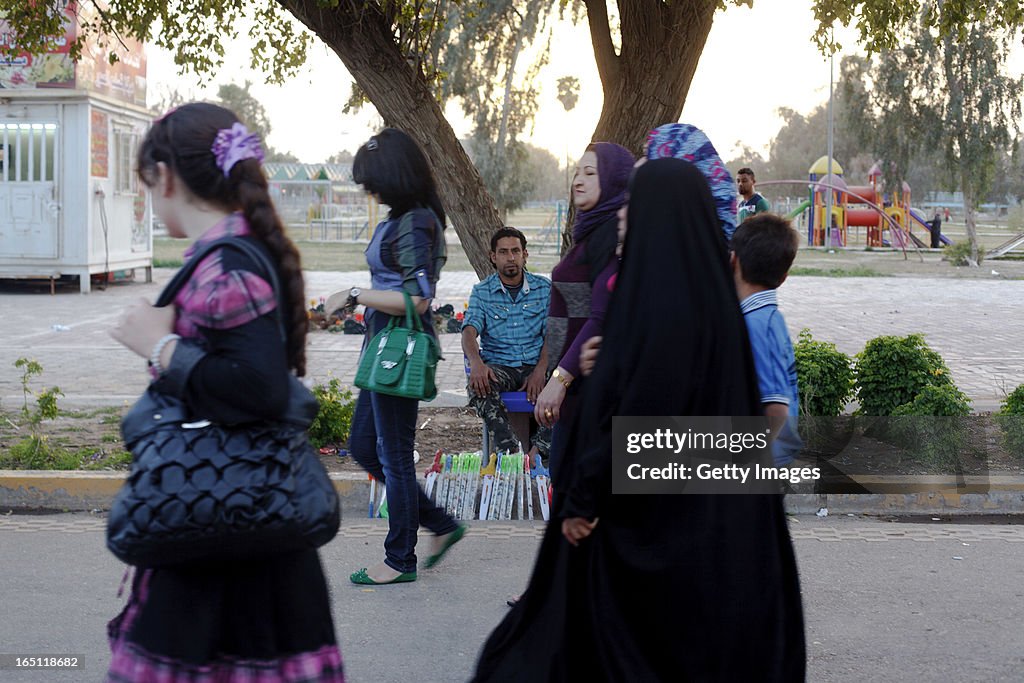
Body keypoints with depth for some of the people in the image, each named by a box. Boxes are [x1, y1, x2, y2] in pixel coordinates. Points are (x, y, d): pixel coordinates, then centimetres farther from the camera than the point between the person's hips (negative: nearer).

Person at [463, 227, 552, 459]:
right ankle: (511, 451, -40)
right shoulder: (482, 291, 8)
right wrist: (476, 363, -29)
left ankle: (537, 451, -36)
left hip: (535, 365, 1)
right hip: (499, 366, 0)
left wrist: (540, 370, -17)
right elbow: (469, 331, -6)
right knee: (478, 384, -35)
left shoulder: (544, 288, 9)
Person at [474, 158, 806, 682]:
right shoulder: (714, 291, 3)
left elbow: (636, 408, -23)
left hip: (643, 502, -8)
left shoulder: (657, 300, -22)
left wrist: (584, 496, -15)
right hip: (709, 506, 8)